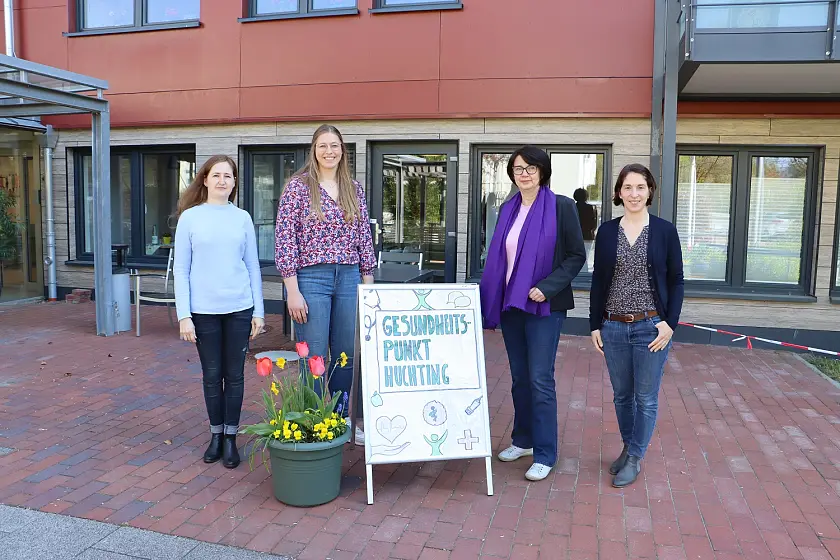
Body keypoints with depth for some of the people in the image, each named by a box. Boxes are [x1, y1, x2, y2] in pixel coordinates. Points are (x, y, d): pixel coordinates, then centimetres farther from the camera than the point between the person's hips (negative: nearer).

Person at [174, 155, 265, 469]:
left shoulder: (242, 218, 6)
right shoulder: (190, 217, 1)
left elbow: (253, 266, 8)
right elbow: (181, 269, 0)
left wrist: (258, 311, 4)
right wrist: (184, 315, -7)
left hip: (239, 308, 1)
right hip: (203, 310, -1)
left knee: (235, 375, 7)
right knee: (212, 375, 8)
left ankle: (231, 437, 20)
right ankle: (216, 434, 25)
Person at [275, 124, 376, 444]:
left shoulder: (354, 189, 10)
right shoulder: (298, 186, -4)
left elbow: (364, 239, 12)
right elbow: (285, 240, -8)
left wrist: (368, 283, 9)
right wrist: (292, 291, -12)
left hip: (348, 279, 4)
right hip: (311, 278, -4)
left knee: (346, 355, 13)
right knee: (314, 358, 3)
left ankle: (342, 419, 30)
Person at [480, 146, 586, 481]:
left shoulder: (561, 207, -6)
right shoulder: (507, 210, 10)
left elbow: (576, 256, -7)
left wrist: (547, 287, -19)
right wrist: (491, 299, 10)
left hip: (544, 305, -5)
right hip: (510, 303, 6)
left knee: (540, 380, -5)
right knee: (519, 377, 13)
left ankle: (545, 454, 7)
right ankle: (523, 440, 28)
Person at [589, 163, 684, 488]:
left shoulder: (665, 231, -2)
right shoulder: (606, 232, 4)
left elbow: (676, 281, 1)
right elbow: (598, 281, 7)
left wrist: (670, 323, -9)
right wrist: (594, 325, 4)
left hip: (651, 327, -2)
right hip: (614, 327, 3)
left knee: (646, 397, 6)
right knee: (621, 395, 14)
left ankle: (635, 458, 22)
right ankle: (628, 447, 34)